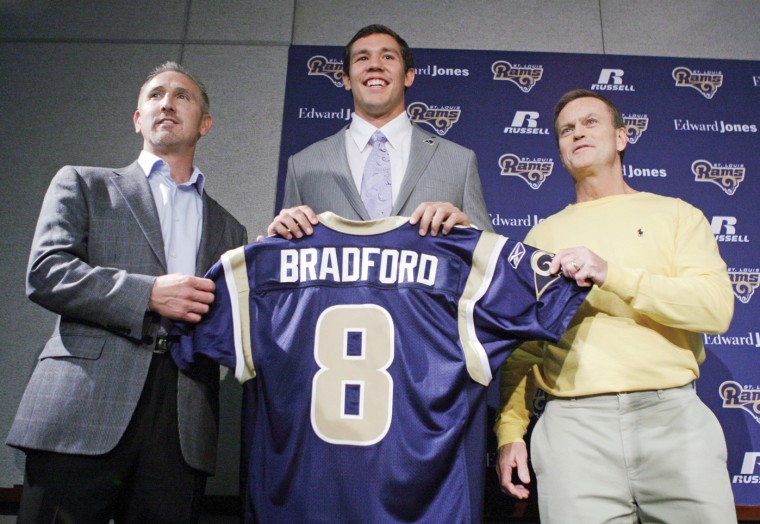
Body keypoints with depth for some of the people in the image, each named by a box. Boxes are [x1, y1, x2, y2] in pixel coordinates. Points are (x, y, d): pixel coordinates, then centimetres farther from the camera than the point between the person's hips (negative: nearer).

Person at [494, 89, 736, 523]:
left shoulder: (674, 214, 11)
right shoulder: (543, 235, 15)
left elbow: (717, 307, -4)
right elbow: (522, 345, 13)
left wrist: (612, 274, -15)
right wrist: (511, 431, 4)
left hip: (674, 414, 0)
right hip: (573, 423, 1)